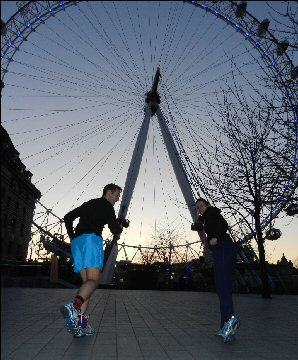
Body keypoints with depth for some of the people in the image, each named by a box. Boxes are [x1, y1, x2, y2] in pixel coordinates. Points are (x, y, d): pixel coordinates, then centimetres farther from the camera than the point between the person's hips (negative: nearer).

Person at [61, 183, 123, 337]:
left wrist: (72, 237, 26)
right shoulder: (106, 205, 7)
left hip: (77, 241, 8)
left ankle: (81, 323, -8)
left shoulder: (87, 204, 30)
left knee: (87, 281, 4)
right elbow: (113, 225, -6)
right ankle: (74, 306, -42)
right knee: (93, 280, -15)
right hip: (92, 238, -8)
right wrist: (118, 231, 16)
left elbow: (68, 218, 29)